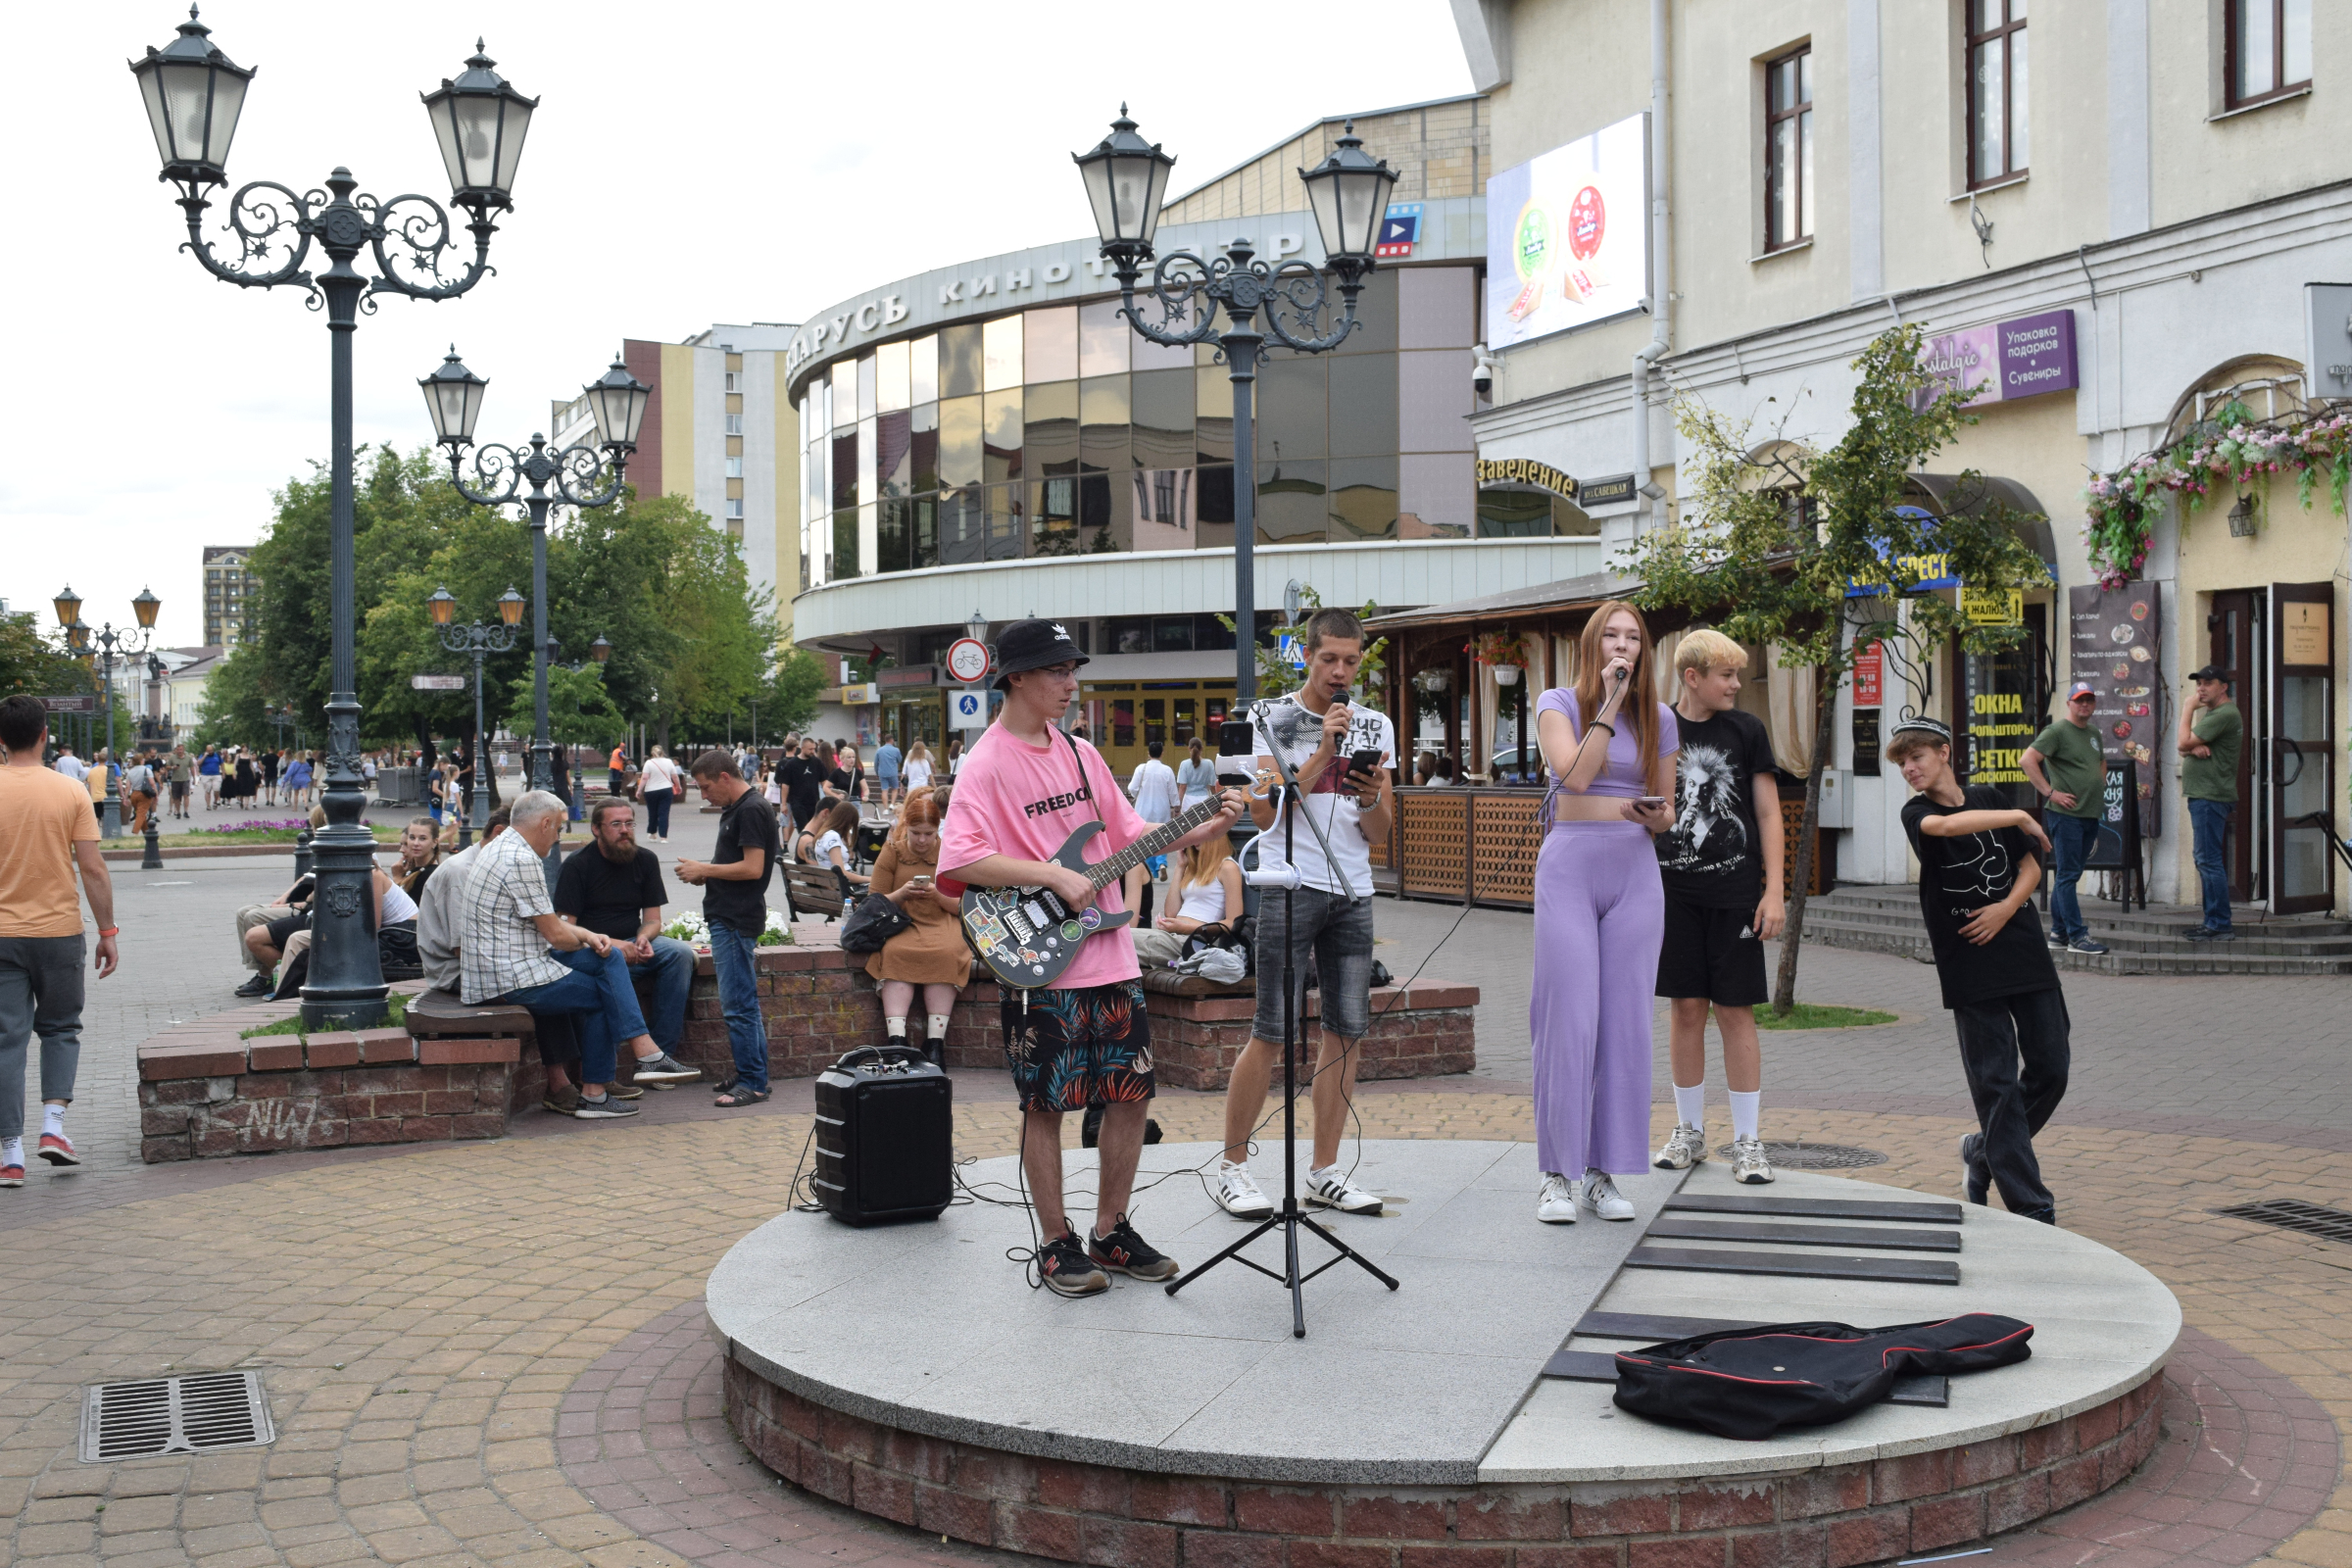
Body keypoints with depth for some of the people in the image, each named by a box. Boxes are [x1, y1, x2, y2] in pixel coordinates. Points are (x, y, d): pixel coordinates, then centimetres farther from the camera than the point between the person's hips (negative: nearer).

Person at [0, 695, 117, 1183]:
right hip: (60, 930, 0)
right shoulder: (69, 791, -4)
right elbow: (93, 869, -6)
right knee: (61, 1029, 18)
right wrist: (107, 932, 1)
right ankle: (53, 1125, 3)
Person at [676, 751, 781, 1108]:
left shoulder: (751, 811, -15)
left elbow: (752, 868, -21)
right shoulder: (734, 810, 17)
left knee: (737, 1005, -9)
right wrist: (704, 874, 8)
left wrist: (705, 870, -12)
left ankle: (753, 1084, -5)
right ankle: (751, 1075, 21)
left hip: (737, 921, -11)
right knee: (741, 1003, 15)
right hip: (727, 916, 11)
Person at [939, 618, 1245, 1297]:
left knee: (1132, 1092, 9)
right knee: (1045, 1106, 3)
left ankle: (1111, 1233, 23)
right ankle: (1057, 1246, 16)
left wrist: (1205, 828, 2)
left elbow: (1131, 833, 15)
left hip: (1110, 957, 7)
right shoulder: (987, 764, -10)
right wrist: (1052, 874, -22)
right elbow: (958, 860, -21)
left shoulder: (1080, 754, 13)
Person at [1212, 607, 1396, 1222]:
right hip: (1289, 886, -5)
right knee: (1272, 1033, -7)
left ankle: (1325, 1172, 14)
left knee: (1348, 1034, 4)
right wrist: (1324, 753, -15)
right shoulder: (1272, 718, 0)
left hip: (1352, 892, 5)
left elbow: (1378, 833, 12)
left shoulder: (1375, 726, 12)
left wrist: (1372, 798, -10)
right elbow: (1265, 811, -10)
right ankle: (1232, 1167, 4)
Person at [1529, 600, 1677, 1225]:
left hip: (1635, 871, 4)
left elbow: (1666, 809, 17)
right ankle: (1557, 1173, 1)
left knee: (1626, 1022, 2)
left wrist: (1653, 816, -6)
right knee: (1568, 1020, -7)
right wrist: (1609, 702, -13)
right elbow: (1575, 774, -16)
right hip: (1570, 867, -3)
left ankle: (1605, 1172, 10)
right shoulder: (1559, 704, 1)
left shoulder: (1659, 718, 12)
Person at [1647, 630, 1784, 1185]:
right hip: (1673, 887, 1)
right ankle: (1689, 1132, 18)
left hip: (1734, 889, -1)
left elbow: (1768, 812, 3)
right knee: (1686, 1008, 5)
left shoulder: (1746, 730, 2)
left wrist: (1774, 890, -4)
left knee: (1735, 1011, 0)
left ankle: (1748, 1141, 8)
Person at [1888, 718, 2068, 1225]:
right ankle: (2031, 1207, 1)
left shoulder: (1989, 798, 10)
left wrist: (2007, 907, -7)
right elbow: (1948, 825, -24)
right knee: (1996, 1082, -4)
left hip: (2023, 950, 4)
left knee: (2051, 1068, 5)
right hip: (1969, 968, -4)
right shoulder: (1916, 812, -1)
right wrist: (2019, 817, -13)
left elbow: (2031, 864, 11)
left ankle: (1984, 1151, 28)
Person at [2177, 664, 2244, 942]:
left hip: (2210, 797, -11)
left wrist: (2187, 711, -4)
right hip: (2203, 795, 11)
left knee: (2209, 860, -12)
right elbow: (2181, 747, 15)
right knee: (2207, 859, 14)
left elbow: (2183, 742, -18)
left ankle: (2219, 926, -13)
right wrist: (2194, 747, -9)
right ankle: (2213, 922, 19)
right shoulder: (2210, 713, 21)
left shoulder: (2225, 714, -14)